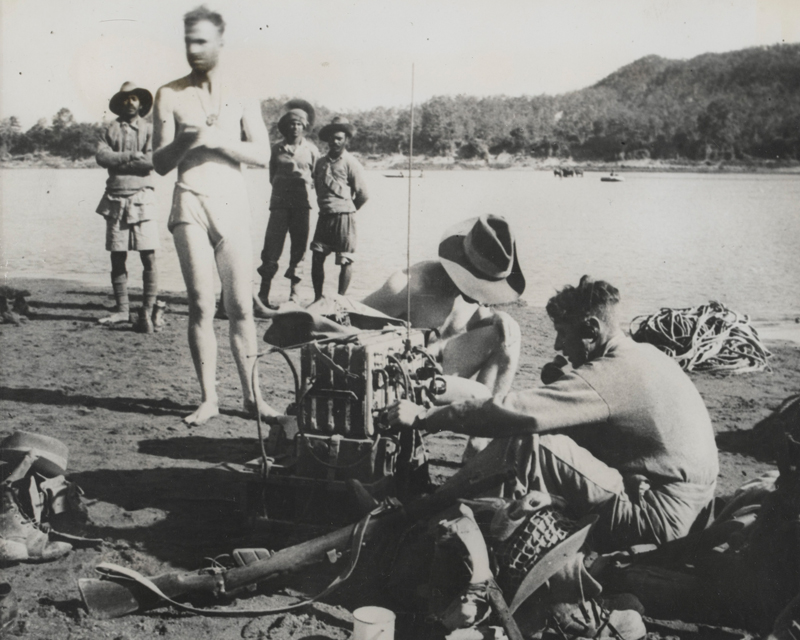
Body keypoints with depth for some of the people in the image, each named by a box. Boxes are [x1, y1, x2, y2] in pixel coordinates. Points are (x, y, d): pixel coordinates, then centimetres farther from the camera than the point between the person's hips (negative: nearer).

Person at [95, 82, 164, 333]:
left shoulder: (149, 129, 7)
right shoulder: (112, 129, 12)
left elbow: (154, 159, -9)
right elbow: (101, 155, -4)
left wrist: (119, 160, -6)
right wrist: (132, 156, -12)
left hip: (141, 197, -2)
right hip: (116, 199, 2)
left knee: (148, 257, -7)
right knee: (117, 258, 6)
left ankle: (149, 310, 0)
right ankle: (122, 309, 15)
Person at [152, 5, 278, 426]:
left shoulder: (241, 96, 10)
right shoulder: (170, 95, 9)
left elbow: (262, 154, -1)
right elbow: (160, 164, 5)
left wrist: (217, 139, -12)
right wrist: (185, 141, -14)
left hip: (232, 205, 1)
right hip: (190, 205, -1)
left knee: (240, 305, -1)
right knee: (201, 305, -5)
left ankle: (252, 395, 6)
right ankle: (208, 398, 1)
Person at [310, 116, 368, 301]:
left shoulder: (351, 164, -7)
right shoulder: (321, 163, 9)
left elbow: (363, 195, -4)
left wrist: (347, 210, 6)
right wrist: (325, 206, 14)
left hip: (344, 218, -5)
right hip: (324, 216, 5)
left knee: (345, 261, 1)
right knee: (317, 258, 3)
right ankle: (318, 298, 14)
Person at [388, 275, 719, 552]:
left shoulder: (609, 376, -20)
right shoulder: (647, 356, 9)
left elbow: (513, 411, -25)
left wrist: (423, 417, -19)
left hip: (658, 520, -10)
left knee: (523, 443, -18)